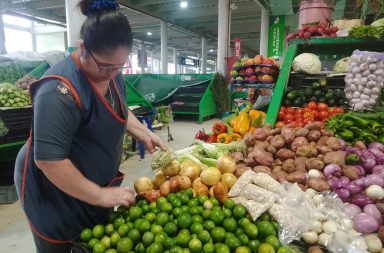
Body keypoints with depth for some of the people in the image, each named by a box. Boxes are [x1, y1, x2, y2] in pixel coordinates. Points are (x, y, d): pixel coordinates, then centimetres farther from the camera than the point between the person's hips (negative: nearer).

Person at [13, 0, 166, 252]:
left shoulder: (112, 73, -4)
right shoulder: (61, 90, -32)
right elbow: (48, 159, -32)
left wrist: (144, 133, -2)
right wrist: (100, 196, -26)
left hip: (96, 181, 8)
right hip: (55, 190, -7)